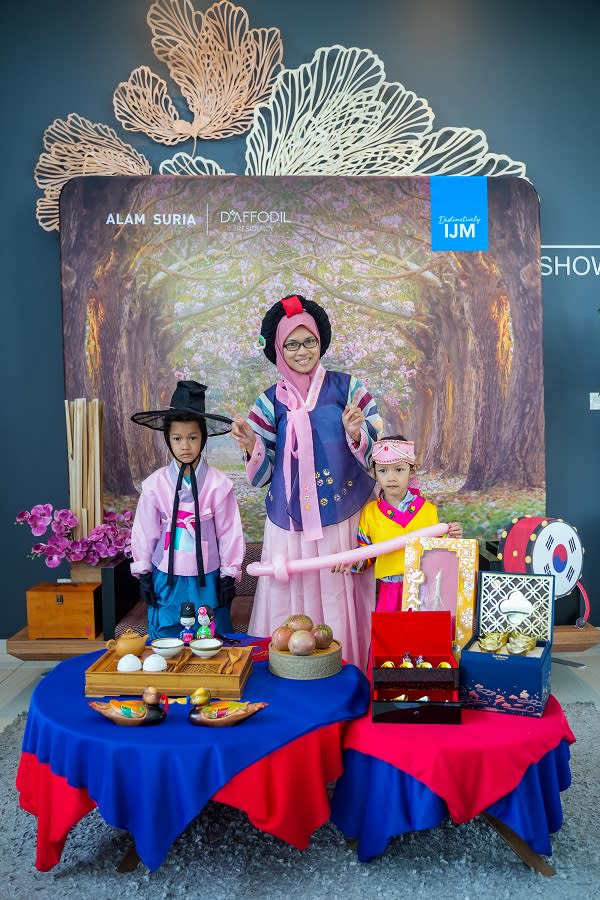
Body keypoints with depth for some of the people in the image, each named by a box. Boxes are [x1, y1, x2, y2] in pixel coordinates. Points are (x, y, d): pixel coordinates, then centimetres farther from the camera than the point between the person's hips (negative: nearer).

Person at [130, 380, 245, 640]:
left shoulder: (218, 484, -10)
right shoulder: (155, 484, -5)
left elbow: (229, 531, -3)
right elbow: (145, 531, 3)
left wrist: (229, 576, 1)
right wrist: (143, 574, 6)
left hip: (207, 578, -1)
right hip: (167, 578, 1)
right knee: (165, 639, 10)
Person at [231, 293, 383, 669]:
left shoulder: (346, 387, 0)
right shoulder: (272, 400, 4)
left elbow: (378, 449, -1)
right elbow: (264, 473, 4)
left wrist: (355, 433, -20)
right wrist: (251, 446, -15)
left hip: (344, 517, -1)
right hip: (291, 522, 1)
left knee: (340, 601, 7)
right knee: (293, 602, 7)